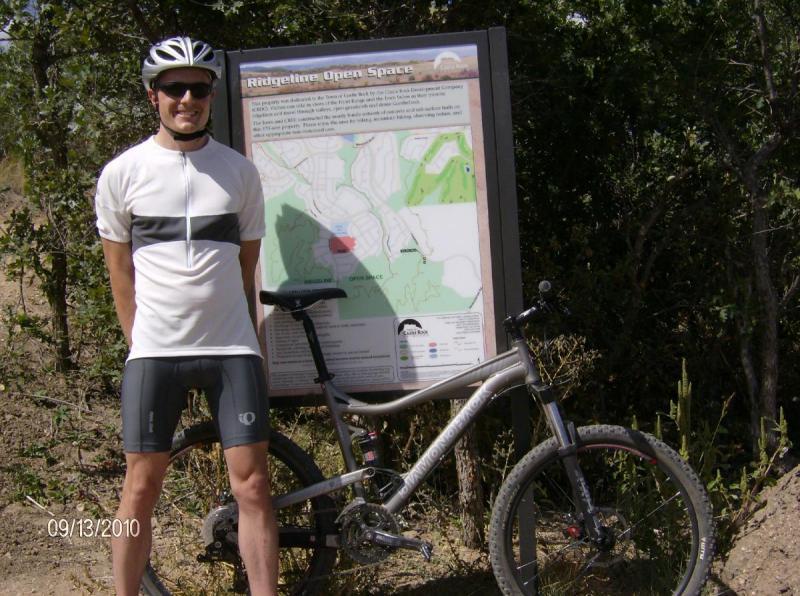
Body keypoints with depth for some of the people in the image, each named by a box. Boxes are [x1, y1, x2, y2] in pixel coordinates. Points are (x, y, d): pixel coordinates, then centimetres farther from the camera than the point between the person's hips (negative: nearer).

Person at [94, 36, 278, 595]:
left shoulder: (239, 171, 6)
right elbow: (121, 275, 7)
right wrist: (144, 345, 5)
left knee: (253, 485, -2)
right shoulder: (122, 173, 1)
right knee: (142, 487, 3)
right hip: (153, 352, -1)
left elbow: (246, 268, 12)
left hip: (232, 349, 1)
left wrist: (236, 336, 12)